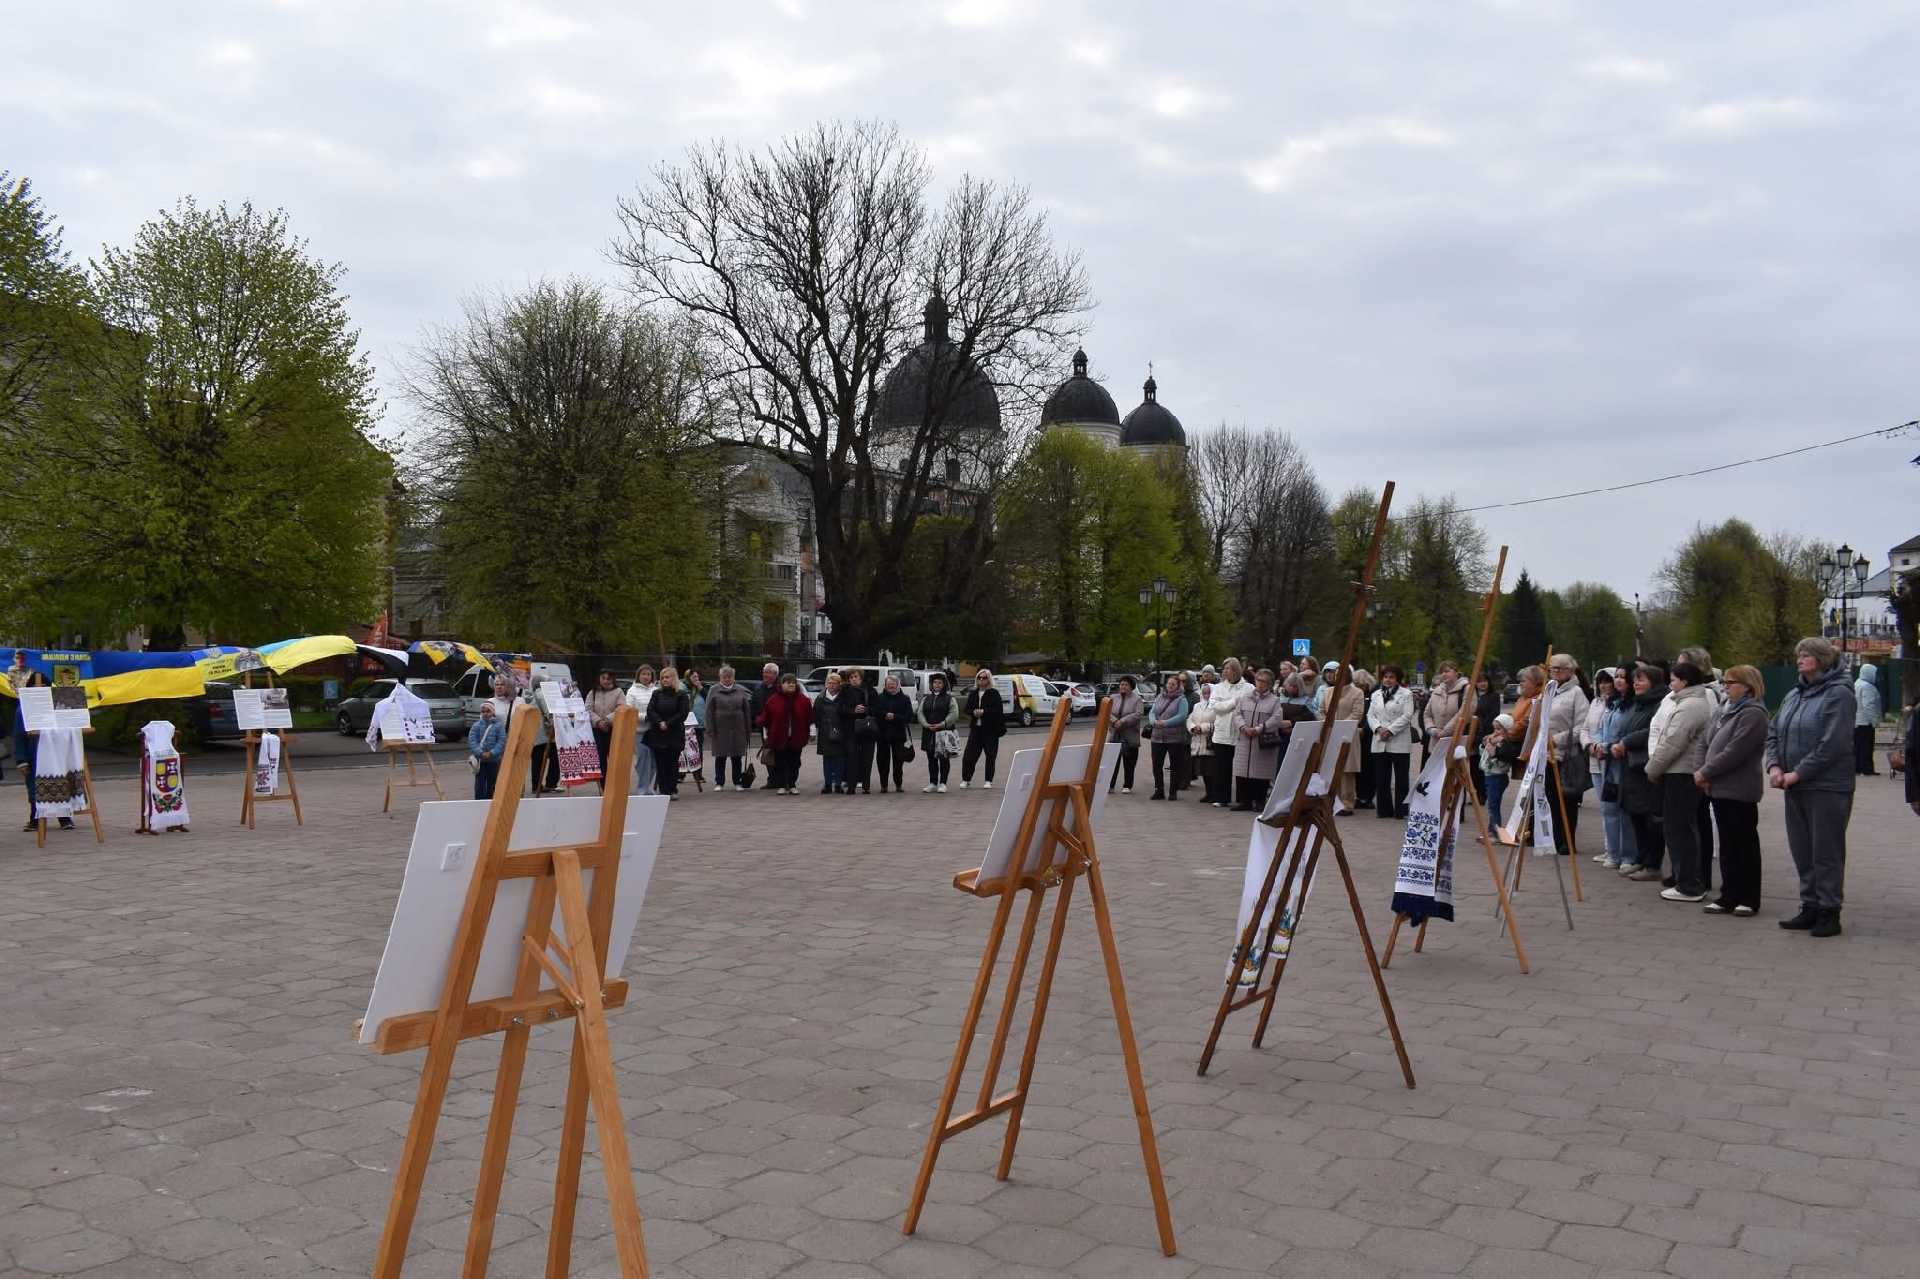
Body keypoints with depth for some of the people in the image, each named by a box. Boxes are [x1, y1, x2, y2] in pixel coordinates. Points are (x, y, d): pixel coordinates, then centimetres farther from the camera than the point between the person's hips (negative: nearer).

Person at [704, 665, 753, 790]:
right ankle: (719, 783, 13)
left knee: (737, 757, 6)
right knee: (720, 758, 4)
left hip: (737, 730, 1)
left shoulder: (741, 691, 6)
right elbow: (709, 712, -1)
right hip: (720, 730, -1)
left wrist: (748, 730, 2)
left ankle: (737, 782, 15)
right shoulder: (714, 691, 2)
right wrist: (710, 731, -8)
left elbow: (747, 711, 7)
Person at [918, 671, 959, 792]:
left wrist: (942, 724, -17)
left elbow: (954, 714, -8)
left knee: (944, 758, -2)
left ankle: (943, 783, 4)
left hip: (944, 732, -4)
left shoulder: (950, 699, 2)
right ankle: (932, 783, 14)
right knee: (931, 759, 8)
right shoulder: (926, 699, 15)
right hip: (929, 733, 4)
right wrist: (926, 724, -10)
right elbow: (920, 712, 8)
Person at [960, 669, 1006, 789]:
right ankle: (966, 779, 11)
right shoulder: (973, 693, 11)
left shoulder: (994, 693, -3)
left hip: (990, 729, -4)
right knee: (969, 755, 0)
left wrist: (983, 712, -18)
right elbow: (966, 709, 10)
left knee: (990, 756, 3)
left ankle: (989, 781, 13)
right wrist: (973, 712, -11)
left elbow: (999, 710, -12)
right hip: (976, 727, 4)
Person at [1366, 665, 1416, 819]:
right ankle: (1384, 809, 14)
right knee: (1381, 778, 7)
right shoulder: (1376, 695, 15)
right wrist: (1378, 728, -9)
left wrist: (1390, 730, -16)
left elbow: (1407, 716, -8)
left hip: (1400, 743, -4)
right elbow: (1370, 715, 10)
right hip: (1380, 742, 5)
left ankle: (1401, 810, 3)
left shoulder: (1406, 694, 1)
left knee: (1401, 778, -1)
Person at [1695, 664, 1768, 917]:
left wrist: (1705, 773, -15)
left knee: (1745, 844, 2)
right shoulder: (1722, 711, 15)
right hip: (1719, 789, 8)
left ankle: (1748, 898, 11)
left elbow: (1734, 752, -21)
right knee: (1728, 845, 13)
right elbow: (1707, 744, 15)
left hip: (1739, 791, -8)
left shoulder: (1752, 715, -13)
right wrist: (1700, 771, -2)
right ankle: (1729, 896, 19)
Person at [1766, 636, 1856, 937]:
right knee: (1801, 851, 12)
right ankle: (1810, 908, 21)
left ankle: (1829, 912, 7)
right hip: (1795, 788, 8)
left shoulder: (1838, 694, -10)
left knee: (1826, 852, -1)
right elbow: (1773, 733, 14)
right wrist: (1774, 766, -3)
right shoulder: (1794, 695, 13)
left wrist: (1798, 773, -17)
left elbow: (1832, 745, -18)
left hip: (1827, 787, -8)